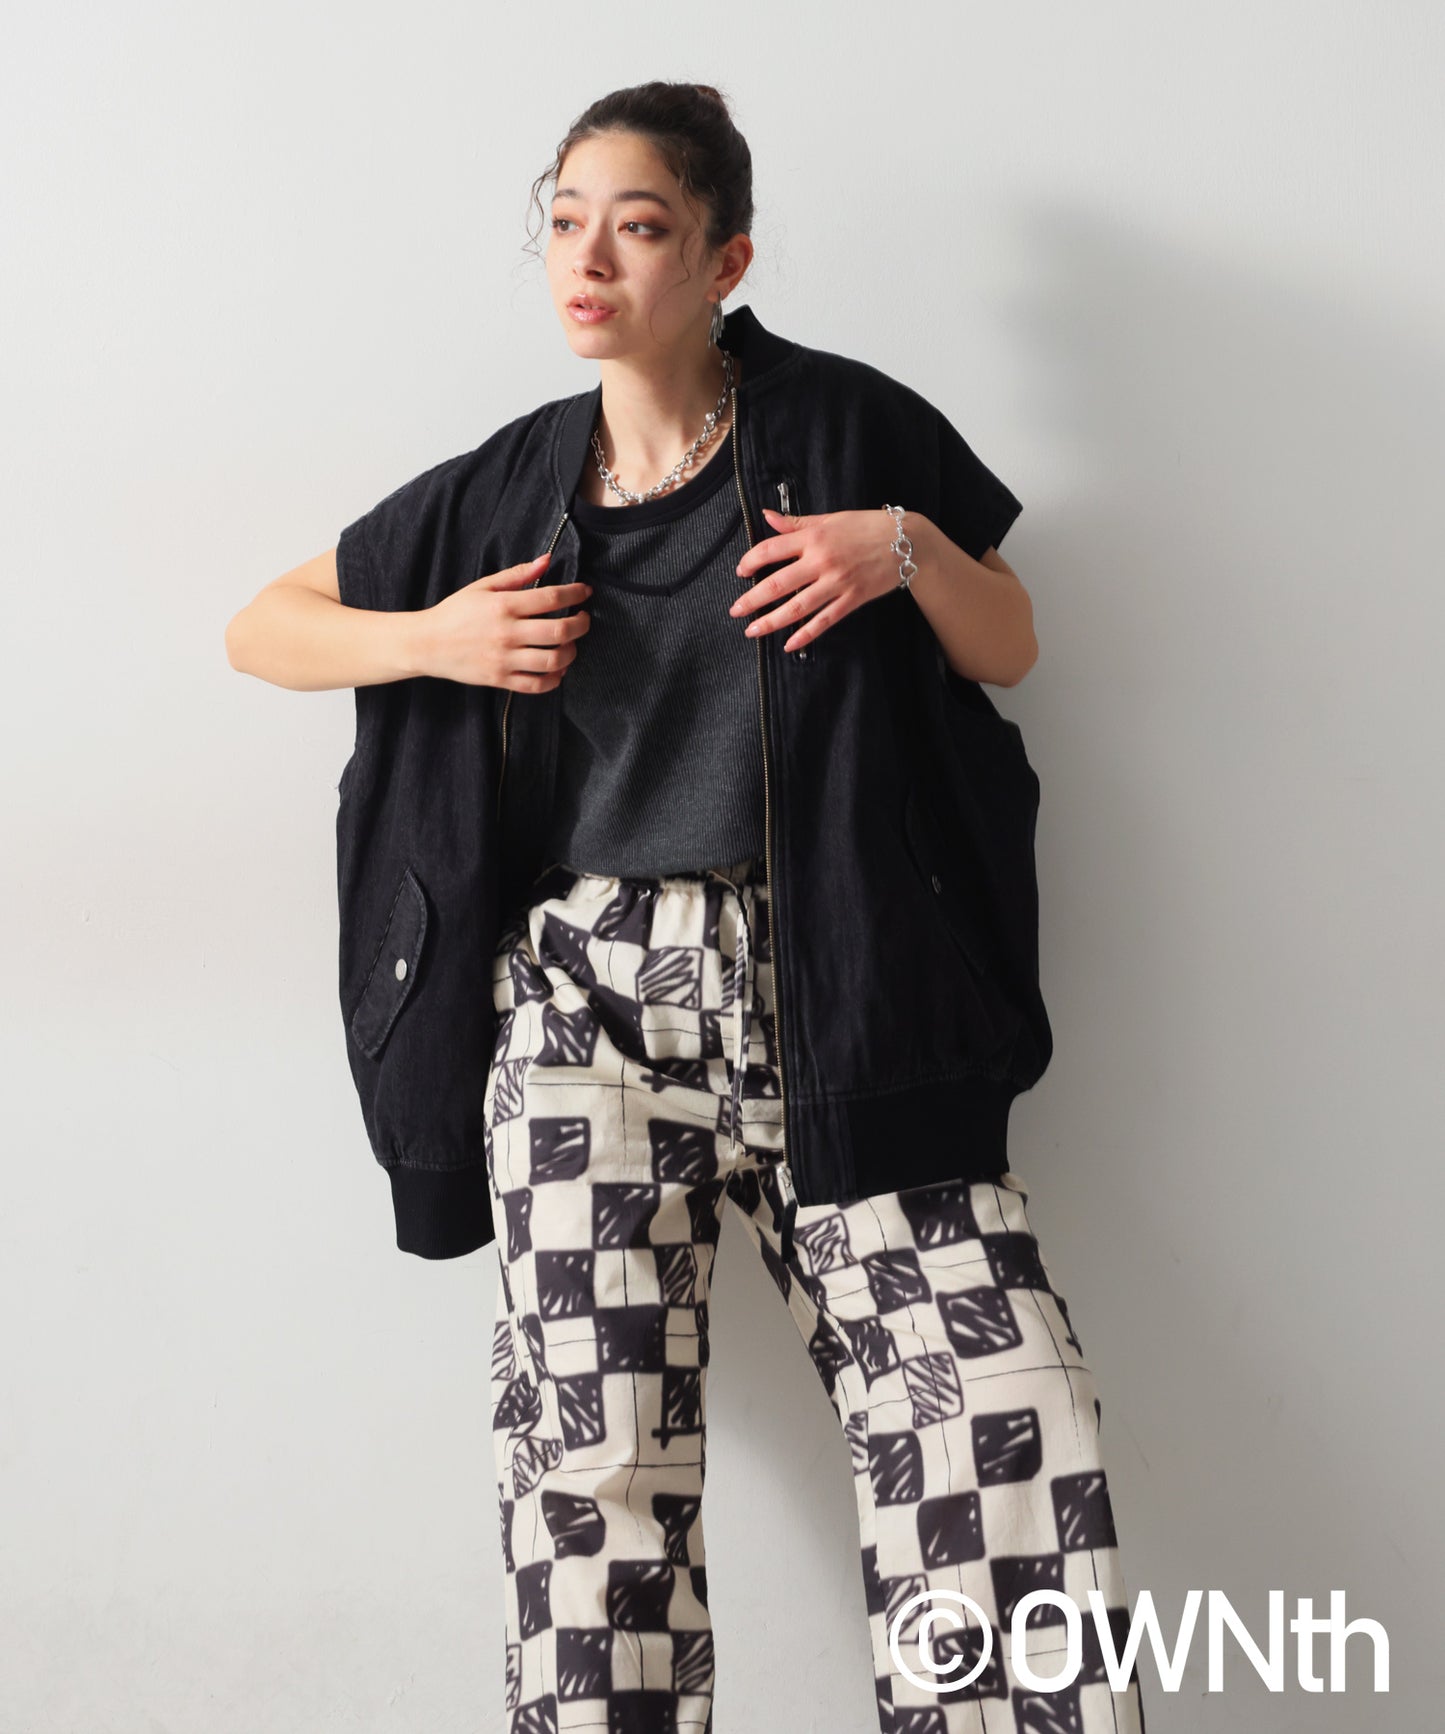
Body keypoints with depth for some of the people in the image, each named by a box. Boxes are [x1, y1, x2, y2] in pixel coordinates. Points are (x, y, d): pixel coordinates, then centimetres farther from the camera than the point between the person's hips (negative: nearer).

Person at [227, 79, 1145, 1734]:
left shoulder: (842, 424, 8)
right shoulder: (508, 486, 14)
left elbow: (1009, 650, 15)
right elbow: (259, 626, 22)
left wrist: (905, 545, -5)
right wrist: (435, 639, 3)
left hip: (835, 996, -1)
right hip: (584, 997, 1)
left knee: (1009, 1428, -12)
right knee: (594, 1464, -10)